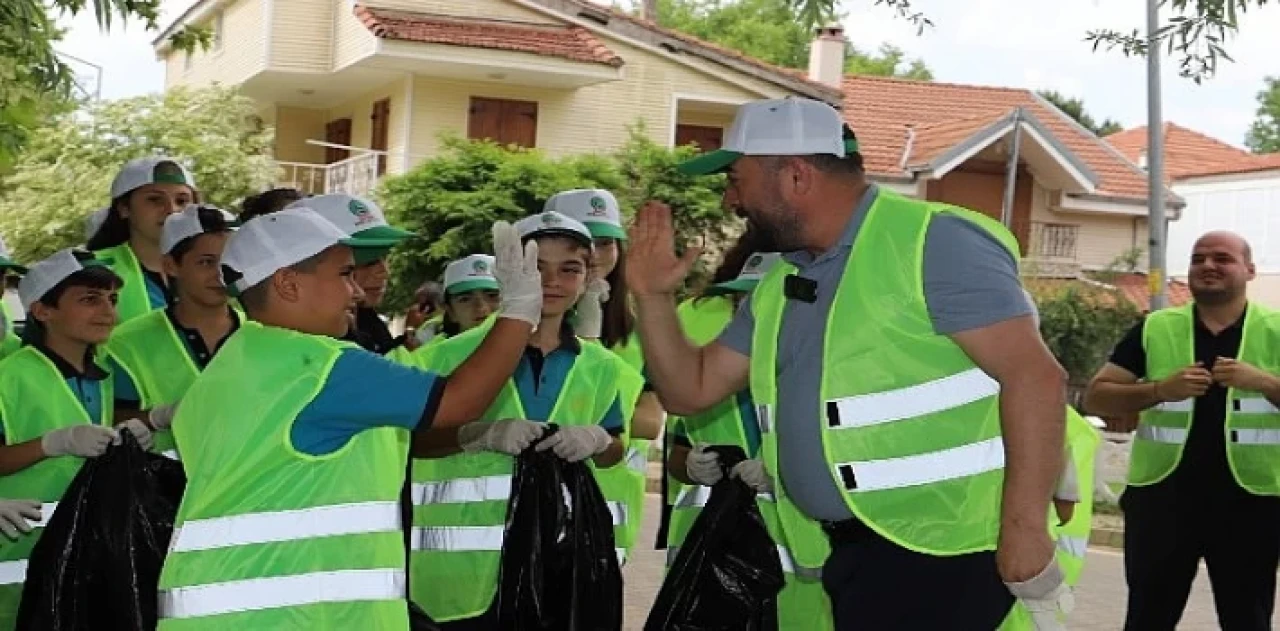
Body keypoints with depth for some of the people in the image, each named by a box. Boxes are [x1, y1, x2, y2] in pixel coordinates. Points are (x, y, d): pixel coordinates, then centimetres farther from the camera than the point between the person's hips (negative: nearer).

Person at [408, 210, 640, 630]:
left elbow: (614, 452, 15)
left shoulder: (602, 367, 8)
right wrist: (482, 433, -20)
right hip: (466, 556, -3)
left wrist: (597, 440, -8)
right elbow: (415, 436, -3)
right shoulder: (456, 355, -4)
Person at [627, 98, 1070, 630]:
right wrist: (653, 297, 5)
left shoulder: (933, 244, -12)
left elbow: (1034, 378, -18)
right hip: (842, 556, 8)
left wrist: (1025, 530, -23)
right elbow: (692, 391, 20)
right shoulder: (779, 287, 14)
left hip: (943, 552, -8)